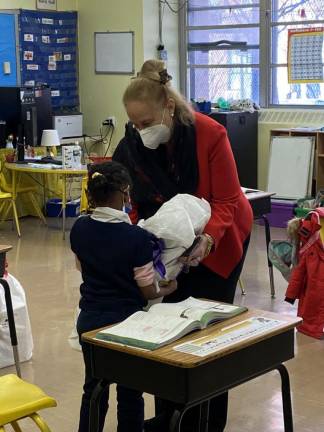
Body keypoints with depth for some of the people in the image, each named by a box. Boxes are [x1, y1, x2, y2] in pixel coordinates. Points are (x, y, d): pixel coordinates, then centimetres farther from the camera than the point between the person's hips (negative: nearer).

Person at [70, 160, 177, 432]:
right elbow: (148, 292, -13)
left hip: (90, 320, 4)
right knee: (130, 393, 13)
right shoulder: (137, 238, -21)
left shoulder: (79, 229, -6)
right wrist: (169, 289, 6)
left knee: (94, 389, 18)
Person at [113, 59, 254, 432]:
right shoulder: (132, 146, -16)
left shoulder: (209, 134, -27)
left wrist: (208, 239, -39)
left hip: (217, 238, -4)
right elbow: (139, 205, -8)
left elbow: (227, 202, -23)